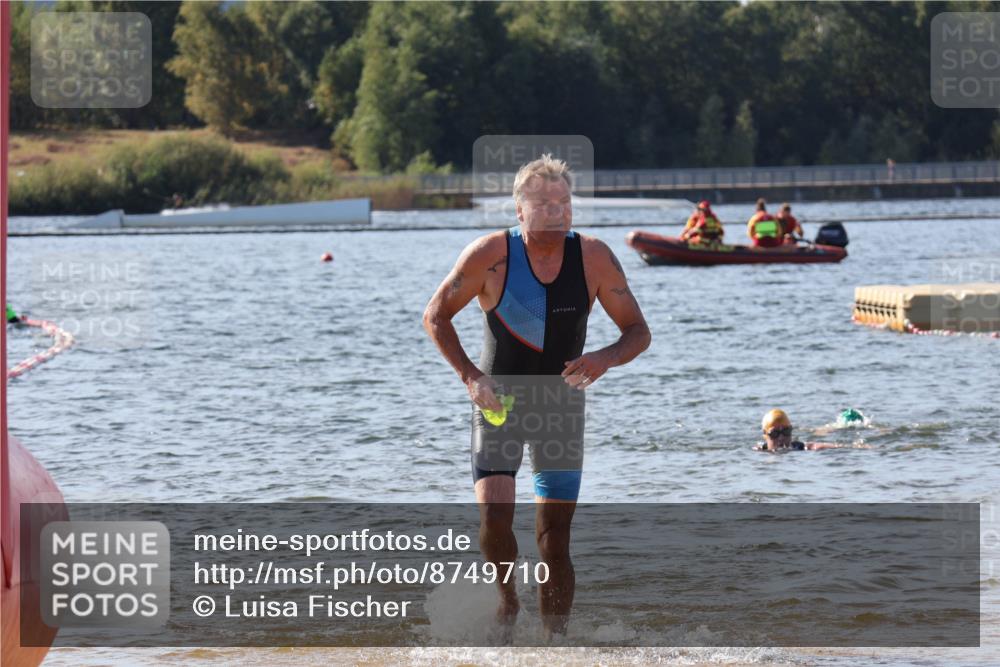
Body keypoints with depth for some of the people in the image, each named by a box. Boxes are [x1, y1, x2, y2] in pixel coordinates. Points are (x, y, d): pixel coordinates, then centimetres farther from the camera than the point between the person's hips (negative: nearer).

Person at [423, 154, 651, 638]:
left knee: (554, 539, -1)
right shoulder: (490, 255, -14)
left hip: (561, 407, 1)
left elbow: (638, 332, -1)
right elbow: (436, 316, -3)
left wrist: (605, 358, -23)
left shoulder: (594, 258, -9)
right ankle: (508, 599, 12)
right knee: (494, 516, -17)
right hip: (498, 401, -1)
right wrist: (470, 376, -16)